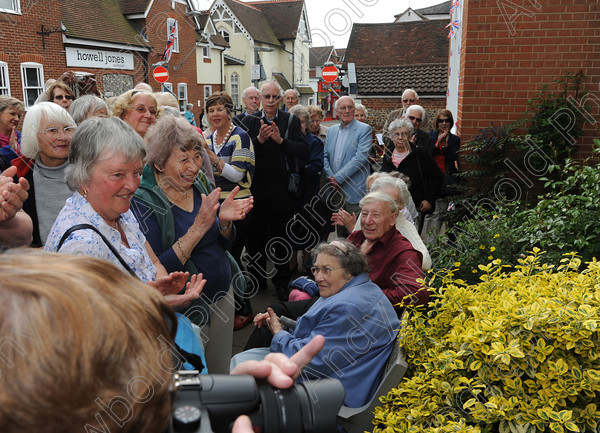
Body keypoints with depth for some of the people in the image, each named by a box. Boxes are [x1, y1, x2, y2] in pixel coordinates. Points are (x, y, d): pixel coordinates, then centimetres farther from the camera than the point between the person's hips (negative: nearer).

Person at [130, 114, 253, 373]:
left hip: (222, 294, 6)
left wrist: (224, 220, -15)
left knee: (220, 375, 21)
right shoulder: (144, 202, -19)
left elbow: (223, 244, 7)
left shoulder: (198, 184, 0)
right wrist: (199, 227, -29)